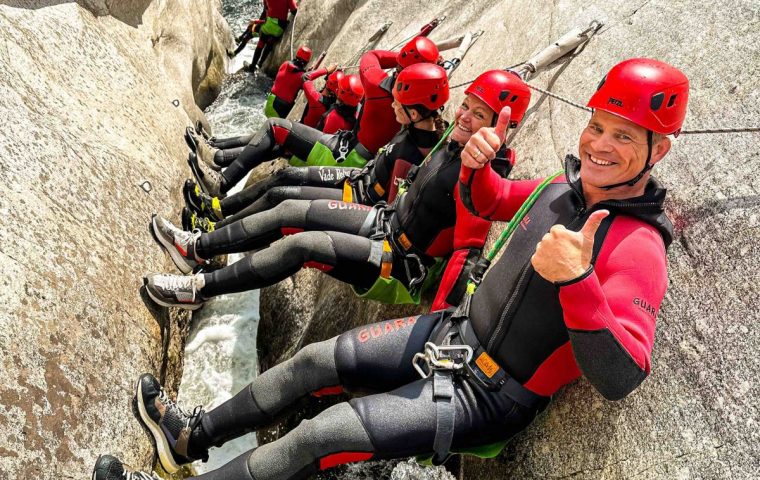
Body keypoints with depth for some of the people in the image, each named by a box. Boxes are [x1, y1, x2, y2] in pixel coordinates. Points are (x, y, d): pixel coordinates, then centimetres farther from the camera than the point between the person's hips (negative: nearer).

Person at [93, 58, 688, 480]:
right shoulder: (565, 189, -1)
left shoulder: (637, 248, -23)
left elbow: (619, 378, -32)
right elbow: (488, 201, 16)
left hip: (492, 398, -7)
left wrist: (576, 281, -46)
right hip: (455, 333, 8)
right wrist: (474, 163, -6)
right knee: (314, 362, 8)